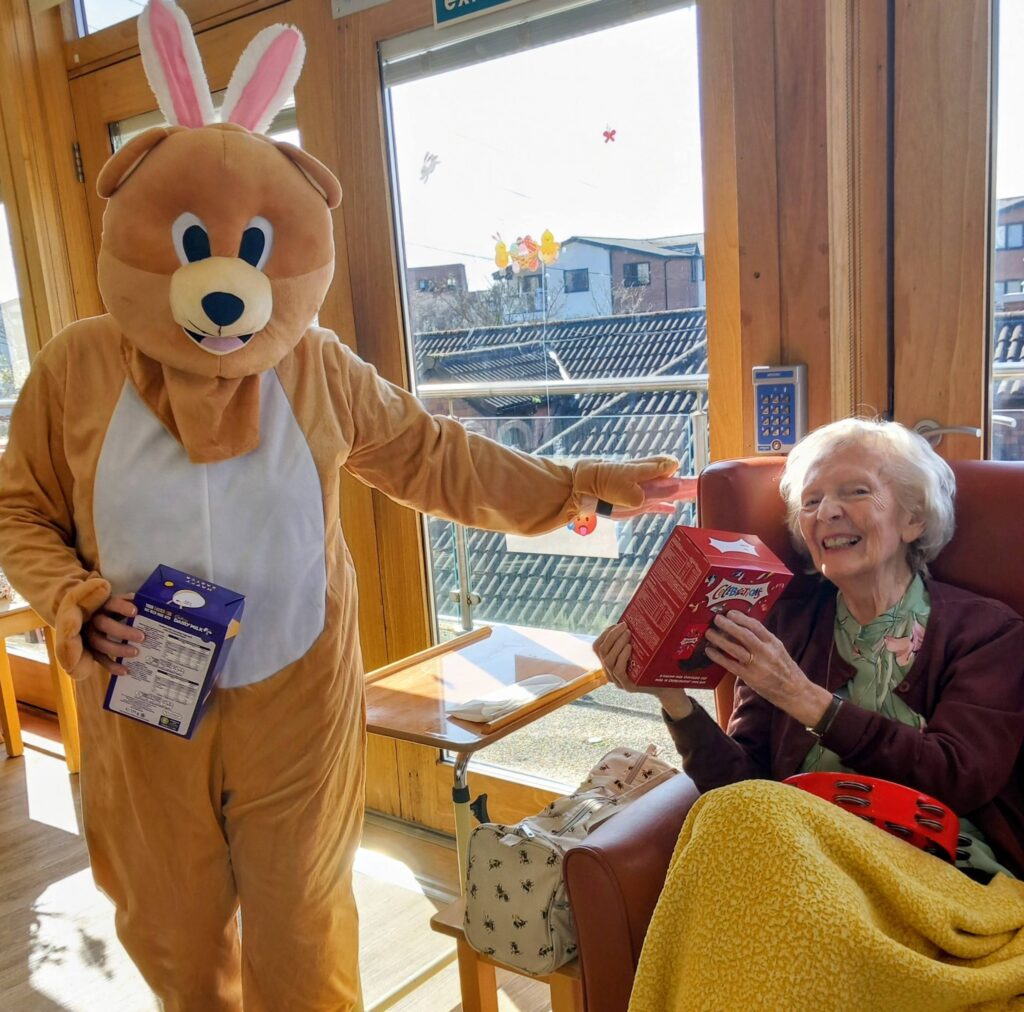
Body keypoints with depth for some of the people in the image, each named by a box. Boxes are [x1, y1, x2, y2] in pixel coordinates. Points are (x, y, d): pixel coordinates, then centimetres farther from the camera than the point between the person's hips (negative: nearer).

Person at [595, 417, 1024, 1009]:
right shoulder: (789, 623, 12)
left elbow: (958, 779, -10)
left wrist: (806, 699, -16)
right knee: (735, 811, -33)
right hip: (811, 859, 2)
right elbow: (741, 783, 4)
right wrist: (671, 695, -13)